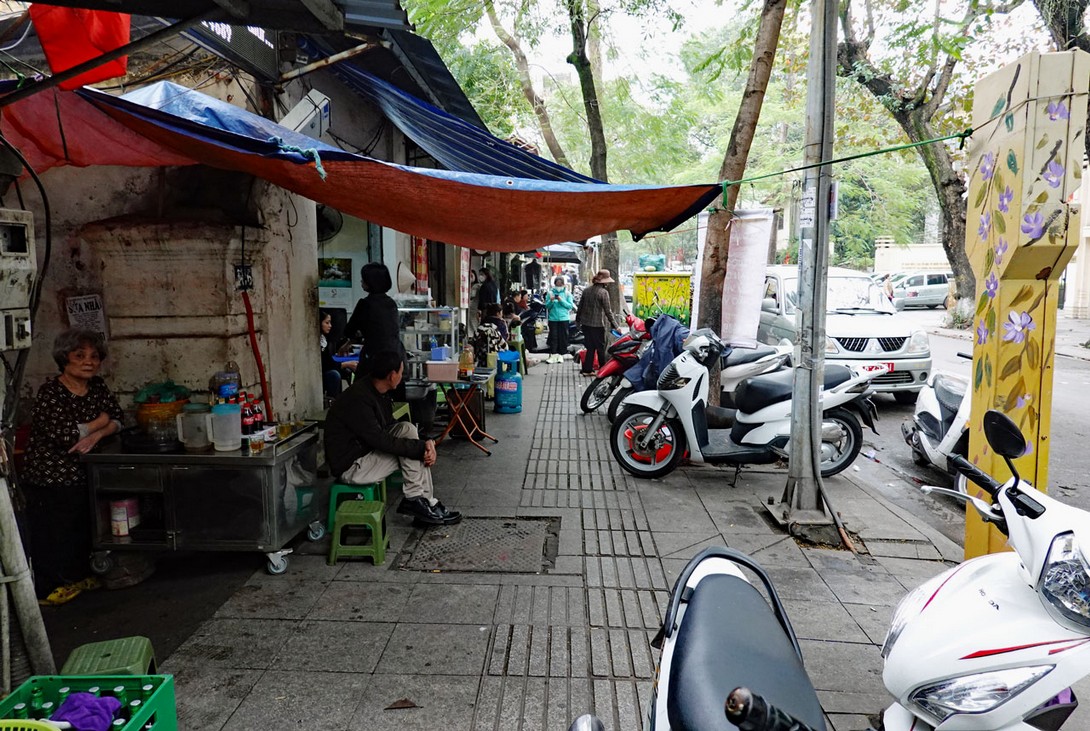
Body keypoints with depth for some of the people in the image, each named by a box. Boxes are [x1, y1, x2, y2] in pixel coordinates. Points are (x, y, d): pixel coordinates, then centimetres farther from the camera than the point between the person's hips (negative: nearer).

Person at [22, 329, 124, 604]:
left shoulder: (97, 387, 3)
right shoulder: (50, 393, -16)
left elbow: (117, 421, 0)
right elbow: (66, 435, -26)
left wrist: (96, 435, -20)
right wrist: (100, 421, -11)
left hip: (82, 477, 6)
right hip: (49, 480, -6)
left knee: (82, 532, 16)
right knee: (52, 538, 5)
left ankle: (77, 577, 34)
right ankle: (48, 590, 19)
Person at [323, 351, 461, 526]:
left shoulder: (378, 392, 4)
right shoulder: (358, 400, -26)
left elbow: (390, 427, 8)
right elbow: (380, 440, -28)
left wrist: (425, 444, -8)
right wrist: (421, 448, -21)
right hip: (350, 467, -9)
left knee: (407, 429, -3)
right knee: (407, 451, -18)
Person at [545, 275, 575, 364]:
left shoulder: (567, 293, 4)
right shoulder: (550, 293, 5)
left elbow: (570, 306, -2)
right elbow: (547, 306, 5)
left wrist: (562, 300, -13)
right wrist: (551, 301, -15)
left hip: (563, 318, 0)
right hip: (553, 318, 0)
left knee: (563, 337, 2)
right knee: (553, 337, -2)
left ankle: (561, 355, 11)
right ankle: (553, 355, 0)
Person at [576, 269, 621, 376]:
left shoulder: (586, 291, 7)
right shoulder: (603, 292, -12)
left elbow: (580, 306, 14)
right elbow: (608, 311, -13)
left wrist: (578, 319, 27)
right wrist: (615, 325, -8)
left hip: (585, 323, 6)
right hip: (598, 324, -6)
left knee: (590, 347, 13)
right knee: (600, 348, 3)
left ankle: (587, 369, 12)